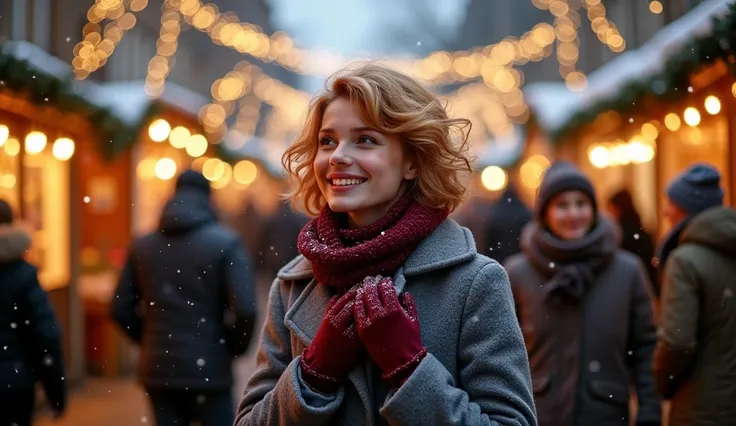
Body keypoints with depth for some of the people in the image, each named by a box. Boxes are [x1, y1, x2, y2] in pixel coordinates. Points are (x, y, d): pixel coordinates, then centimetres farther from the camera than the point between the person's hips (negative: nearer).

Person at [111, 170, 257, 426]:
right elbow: (245, 309, -15)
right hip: (208, 369, -4)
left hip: (158, 369, 4)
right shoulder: (225, 243, -6)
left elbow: (121, 309, 8)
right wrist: (235, 347, 2)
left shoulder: (142, 245, 7)